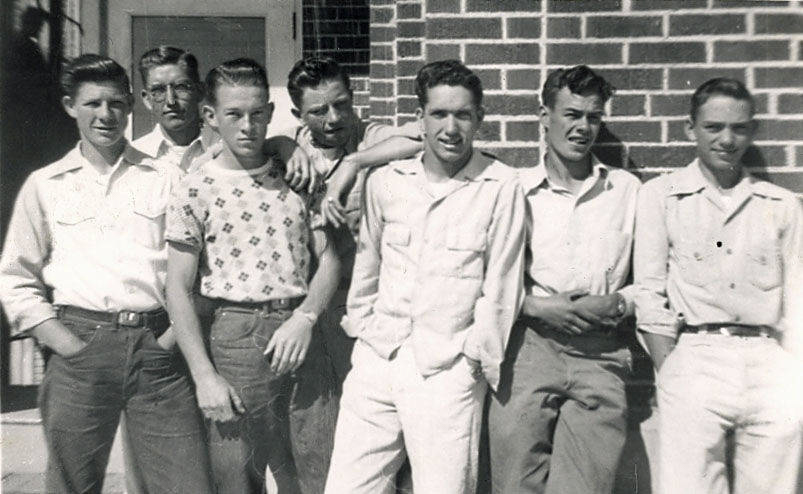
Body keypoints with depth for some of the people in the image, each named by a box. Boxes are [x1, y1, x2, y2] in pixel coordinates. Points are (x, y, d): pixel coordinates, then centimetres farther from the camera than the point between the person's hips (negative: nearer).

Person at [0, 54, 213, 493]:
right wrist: (68, 346, -2)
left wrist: (171, 338, -3)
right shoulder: (45, 185, 12)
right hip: (80, 346, 1)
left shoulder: (164, 180, 12)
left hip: (155, 347, 0)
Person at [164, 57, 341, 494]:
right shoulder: (197, 190, -3)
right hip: (237, 338, -3)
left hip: (300, 335, 3)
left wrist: (305, 317, -11)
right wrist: (204, 377, -9)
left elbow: (328, 259, 7)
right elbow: (178, 290, -4)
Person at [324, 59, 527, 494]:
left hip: (447, 372, -3)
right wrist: (362, 329, 14)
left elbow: (500, 287, -3)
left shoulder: (500, 187, -5)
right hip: (374, 361, 4)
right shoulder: (385, 180, 5)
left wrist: (477, 358, -2)